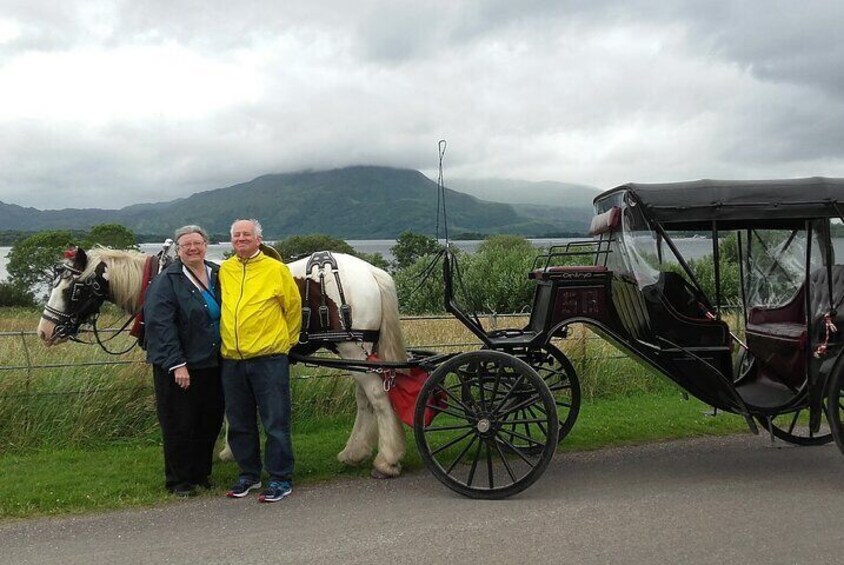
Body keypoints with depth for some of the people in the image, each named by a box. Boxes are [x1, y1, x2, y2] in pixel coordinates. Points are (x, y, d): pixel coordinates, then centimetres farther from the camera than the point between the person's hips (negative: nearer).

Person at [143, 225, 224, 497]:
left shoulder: (219, 275, 9)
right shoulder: (167, 281, -9)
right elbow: (161, 326, -15)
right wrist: (176, 364, -21)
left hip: (213, 364, 6)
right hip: (179, 368, -6)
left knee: (211, 422, 13)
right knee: (179, 424, 3)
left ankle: (201, 474, 29)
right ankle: (177, 480, 17)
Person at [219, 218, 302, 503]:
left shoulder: (276, 269, -4)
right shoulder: (223, 270, 8)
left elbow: (293, 307, 4)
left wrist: (288, 340, 9)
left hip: (268, 357, -5)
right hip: (232, 360, 5)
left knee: (275, 423, 0)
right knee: (239, 424, 14)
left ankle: (280, 479, 10)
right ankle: (249, 474, 28)